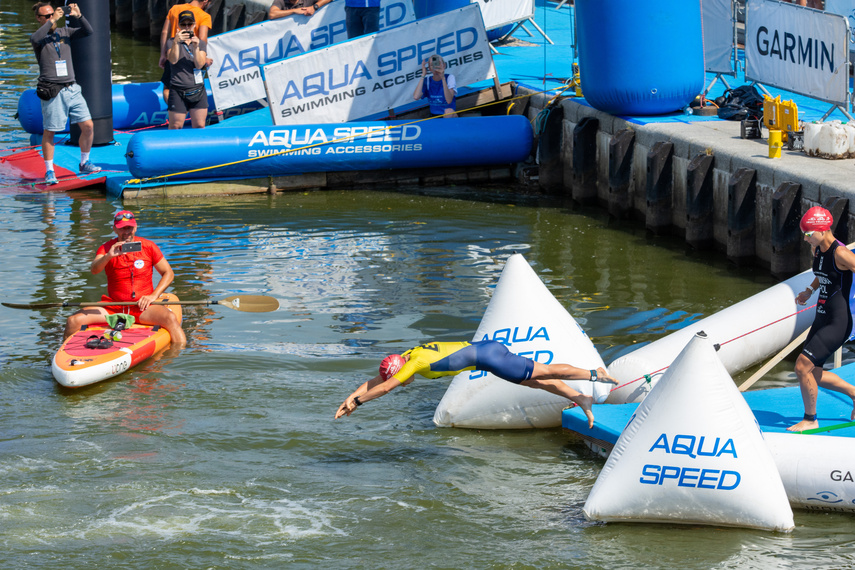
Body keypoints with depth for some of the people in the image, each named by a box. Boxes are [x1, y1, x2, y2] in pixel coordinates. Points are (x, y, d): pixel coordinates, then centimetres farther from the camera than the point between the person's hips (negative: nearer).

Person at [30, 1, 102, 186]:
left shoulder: (64, 32, 11)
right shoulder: (40, 37, -3)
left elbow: (88, 32, 3)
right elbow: (35, 39, -28)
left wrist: (78, 16, -13)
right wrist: (52, 21, -26)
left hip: (72, 89, 5)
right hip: (52, 92, -5)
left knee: (88, 126, 3)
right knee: (49, 132, 1)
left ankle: (84, 164, 20)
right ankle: (49, 172, 10)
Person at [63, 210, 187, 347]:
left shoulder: (148, 247, 3)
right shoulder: (106, 248, 2)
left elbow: (168, 273, 6)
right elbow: (94, 270, -18)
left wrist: (153, 296, -9)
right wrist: (108, 256, -38)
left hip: (142, 307, -1)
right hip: (113, 307, 1)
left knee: (170, 318, -32)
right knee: (73, 321, -16)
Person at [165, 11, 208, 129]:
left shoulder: (200, 43, 11)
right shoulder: (171, 42, 5)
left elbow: (199, 65, -3)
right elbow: (173, 60, -14)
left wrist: (196, 47, -18)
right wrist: (176, 42, -29)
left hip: (198, 91, 2)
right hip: (178, 92, -2)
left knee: (199, 127, 0)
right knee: (175, 127, -5)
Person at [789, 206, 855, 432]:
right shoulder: (818, 250, 6)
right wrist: (810, 290, 15)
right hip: (822, 319, 9)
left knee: (803, 366, -11)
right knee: (814, 374, 14)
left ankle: (810, 419, 6)